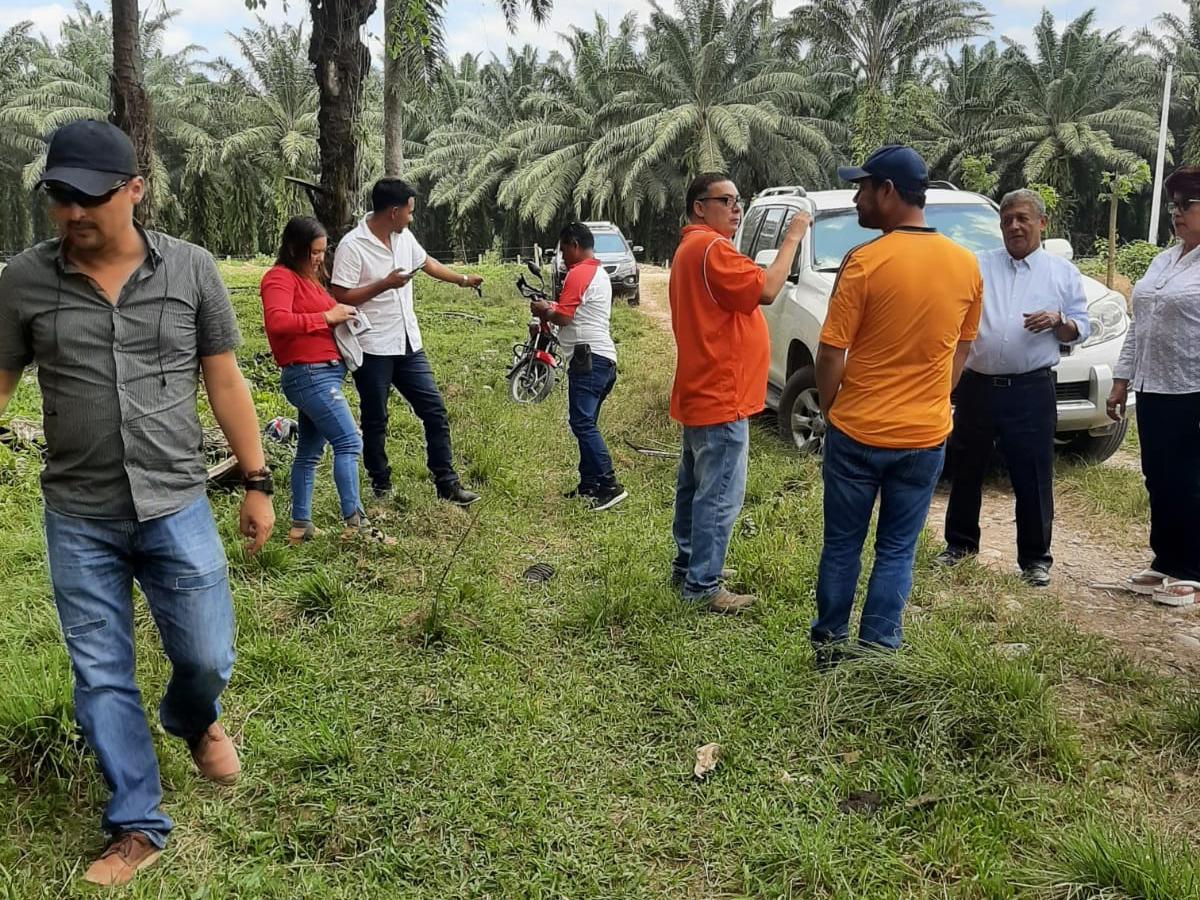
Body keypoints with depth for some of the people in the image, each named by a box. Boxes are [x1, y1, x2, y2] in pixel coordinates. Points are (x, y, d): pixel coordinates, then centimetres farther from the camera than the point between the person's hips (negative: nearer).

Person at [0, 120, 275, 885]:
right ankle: (138, 827, 24)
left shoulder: (191, 269, -4)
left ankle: (193, 720, 43)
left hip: (177, 507, 0)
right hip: (78, 520, 1)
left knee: (207, 657, 7)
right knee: (101, 677, 8)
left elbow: (225, 381, 2)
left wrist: (257, 483, 2)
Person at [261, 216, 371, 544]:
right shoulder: (280, 277, -10)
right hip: (309, 374, -10)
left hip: (323, 373, 10)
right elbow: (276, 321, -26)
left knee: (309, 452, 12)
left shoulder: (306, 277, 18)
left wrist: (341, 314, 4)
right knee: (349, 442, -11)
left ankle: (301, 525, 18)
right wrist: (327, 316, -23)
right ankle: (354, 522, -10)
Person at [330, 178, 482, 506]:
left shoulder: (403, 237, 6)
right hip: (373, 349, -7)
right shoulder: (352, 246, -16)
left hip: (408, 344, 7)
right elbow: (340, 298, -19)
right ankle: (381, 488, 20)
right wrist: (385, 284, -21)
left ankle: (446, 482, 12)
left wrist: (463, 279, 32)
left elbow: (427, 262, 25)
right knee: (376, 422, 6)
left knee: (434, 410, 5)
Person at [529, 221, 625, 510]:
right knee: (586, 424, 12)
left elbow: (563, 317, -15)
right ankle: (589, 485, 14)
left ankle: (610, 486, -17)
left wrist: (543, 310, 4)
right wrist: (552, 308, 18)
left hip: (588, 358, -11)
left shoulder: (579, 273, -9)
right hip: (604, 358, 11)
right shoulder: (600, 273, 24)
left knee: (582, 423, -13)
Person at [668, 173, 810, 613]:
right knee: (720, 496, -6)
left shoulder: (691, 247, 18)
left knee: (695, 485, 19)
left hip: (703, 393, 11)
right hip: (721, 397, -11)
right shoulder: (710, 247, -17)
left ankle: (689, 563, 30)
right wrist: (793, 237, -15)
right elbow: (766, 290, -23)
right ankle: (703, 586, -1)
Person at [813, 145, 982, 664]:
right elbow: (962, 349, 11)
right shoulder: (966, 265, 1)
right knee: (897, 550, 13)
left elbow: (830, 354, -12)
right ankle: (876, 650, 16)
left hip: (858, 432, -3)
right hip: (926, 435, 3)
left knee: (842, 545, 13)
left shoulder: (865, 262, -15)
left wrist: (829, 410, 3)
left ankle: (829, 644, 23)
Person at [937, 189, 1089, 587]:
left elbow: (1081, 330, 7)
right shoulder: (977, 266, 8)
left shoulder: (1063, 273, 7)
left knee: (1033, 478, 2)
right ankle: (960, 543, 30)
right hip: (976, 385, 2)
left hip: (1030, 390, -2)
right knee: (966, 470, 13)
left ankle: (1035, 558, 15)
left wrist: (1058, 321, -14)